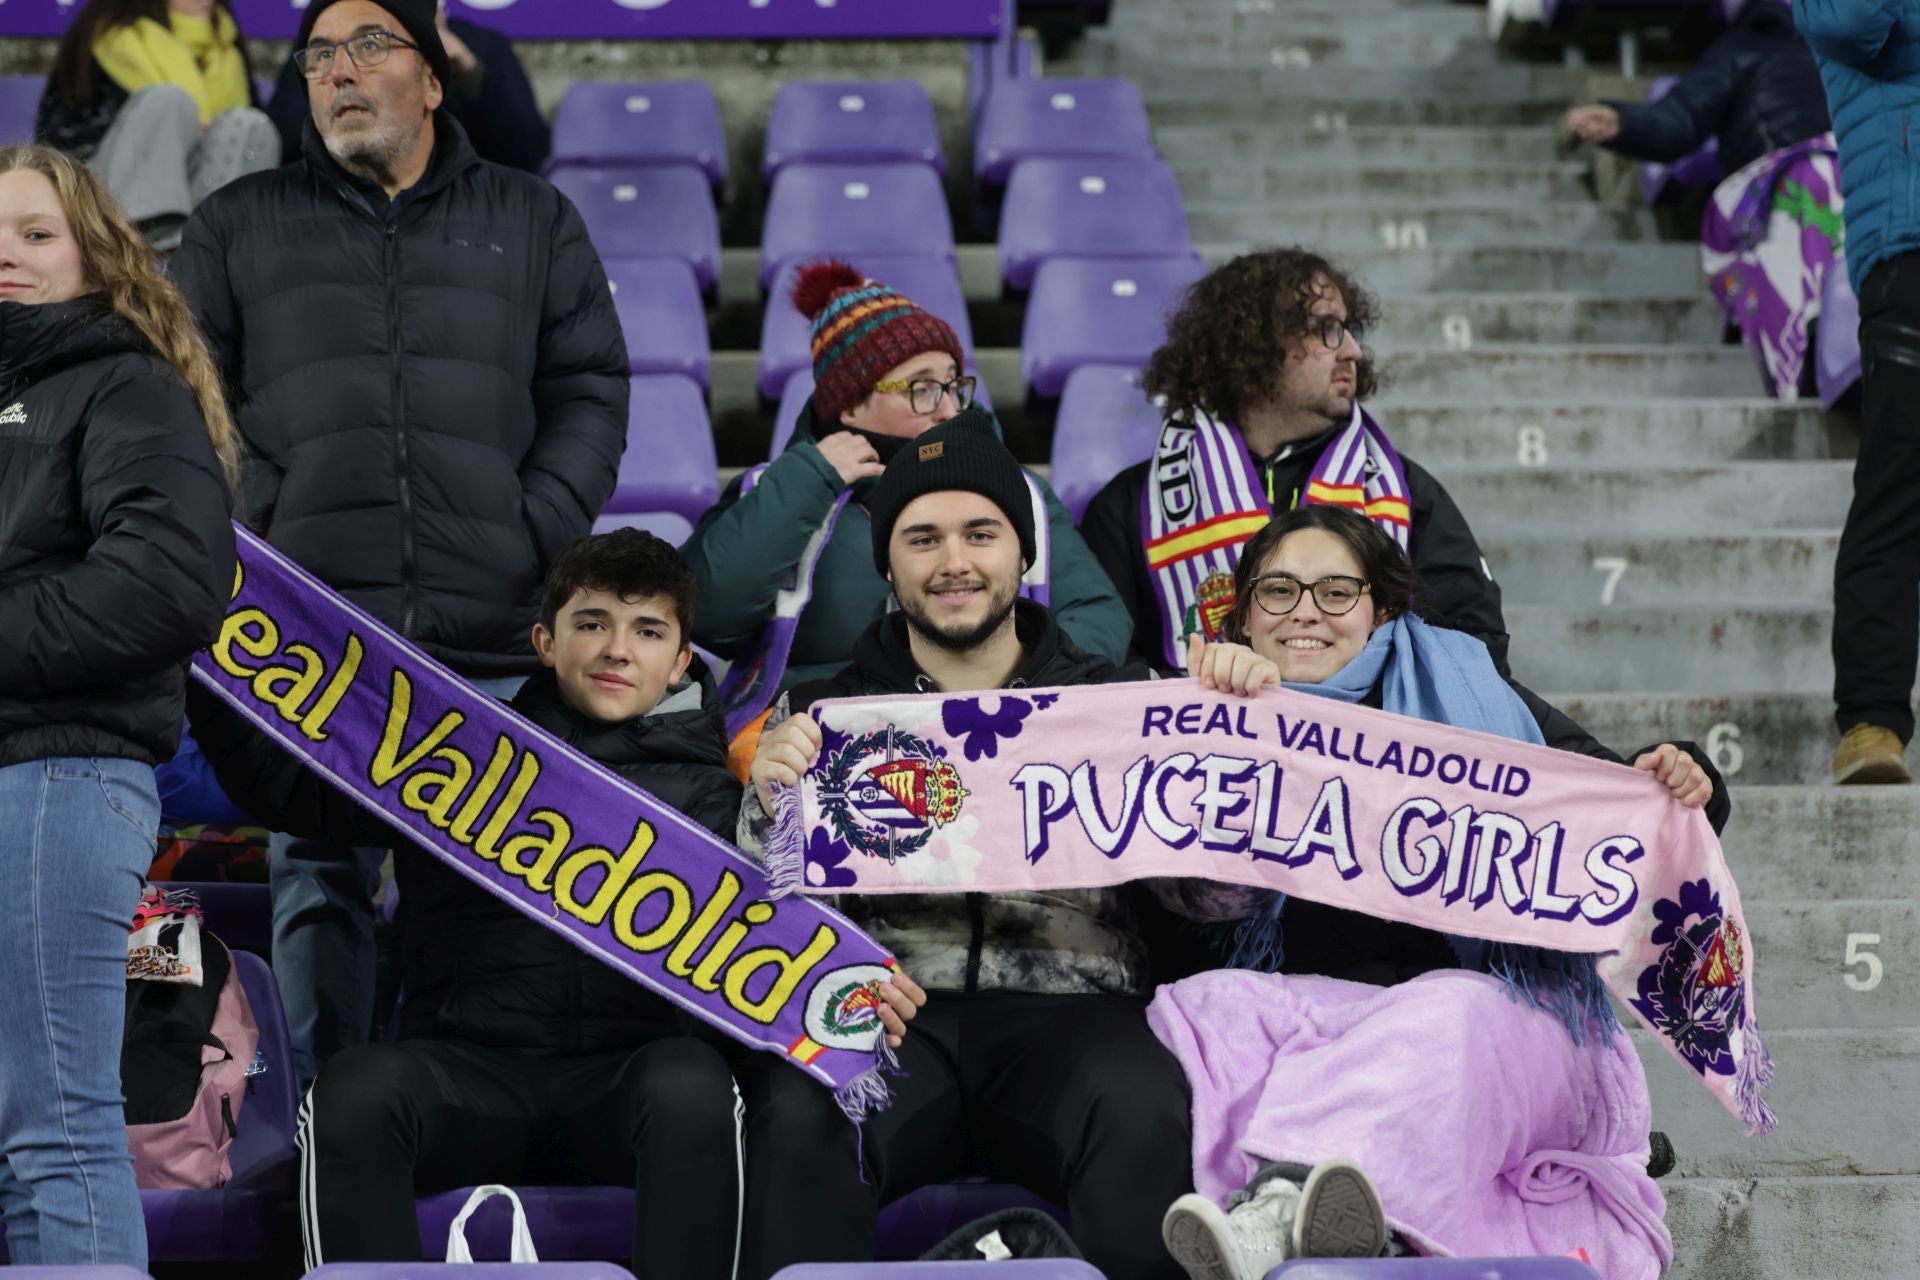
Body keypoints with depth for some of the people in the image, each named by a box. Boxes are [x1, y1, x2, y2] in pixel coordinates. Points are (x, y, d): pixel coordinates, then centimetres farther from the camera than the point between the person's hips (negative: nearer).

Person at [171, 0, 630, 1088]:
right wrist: (249, 540, -3)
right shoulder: (239, 227, 16)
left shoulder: (532, 221, 17)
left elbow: (590, 391, 13)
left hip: (493, 638, 0)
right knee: (318, 881, -3)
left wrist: (536, 537, -2)